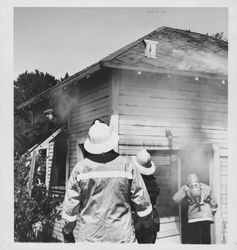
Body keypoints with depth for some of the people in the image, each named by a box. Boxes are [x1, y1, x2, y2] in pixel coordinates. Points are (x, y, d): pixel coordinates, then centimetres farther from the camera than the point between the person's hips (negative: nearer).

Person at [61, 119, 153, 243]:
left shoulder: (80, 168, -7)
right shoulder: (126, 165, -7)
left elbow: (70, 206, -2)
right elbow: (142, 201, -1)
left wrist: (67, 233, 12)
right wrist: (149, 223, 16)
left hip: (89, 237, 1)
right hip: (122, 236, 0)